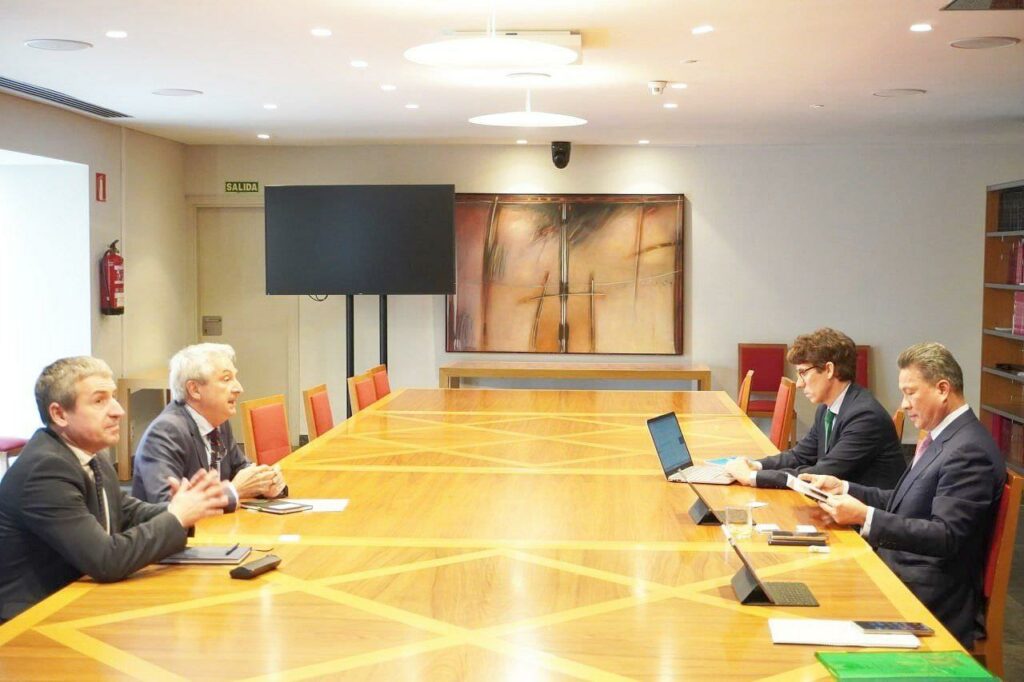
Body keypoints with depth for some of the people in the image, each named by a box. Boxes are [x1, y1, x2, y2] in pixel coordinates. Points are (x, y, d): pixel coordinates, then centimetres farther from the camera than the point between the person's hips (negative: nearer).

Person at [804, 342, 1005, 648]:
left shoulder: (969, 451, -19)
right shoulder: (943, 437, 11)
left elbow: (946, 537, -25)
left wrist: (865, 517, -30)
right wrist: (844, 488, 5)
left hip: (931, 596, -9)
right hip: (900, 566, 9)